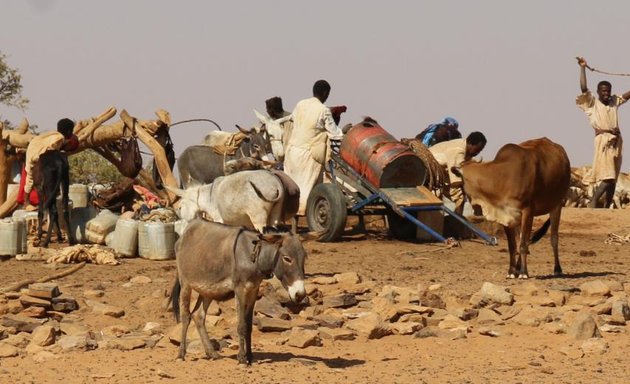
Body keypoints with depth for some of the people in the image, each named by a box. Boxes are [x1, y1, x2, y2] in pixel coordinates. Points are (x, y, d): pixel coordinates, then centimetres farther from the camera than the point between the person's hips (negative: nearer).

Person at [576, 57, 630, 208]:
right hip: (603, 142, -6)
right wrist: (583, 68, -13)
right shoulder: (592, 103, 2)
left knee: (613, 179, 6)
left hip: (616, 143, 6)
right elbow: (584, 89, -11)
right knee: (607, 177, -17)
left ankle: (607, 207, 10)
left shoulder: (614, 101, 14)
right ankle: (593, 203, -10)